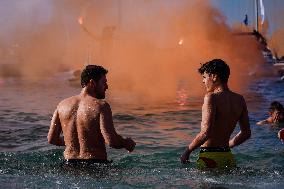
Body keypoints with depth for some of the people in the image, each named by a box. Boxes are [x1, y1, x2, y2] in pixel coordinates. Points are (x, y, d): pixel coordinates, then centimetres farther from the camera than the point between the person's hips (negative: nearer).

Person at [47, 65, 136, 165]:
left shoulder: (62, 105, 8)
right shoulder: (101, 106, -8)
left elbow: (51, 139, 11)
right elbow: (111, 141, -16)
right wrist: (127, 143, 4)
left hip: (70, 164, 6)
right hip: (95, 164, -5)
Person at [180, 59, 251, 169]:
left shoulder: (211, 97, -12)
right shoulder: (239, 100, 10)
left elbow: (206, 132, -20)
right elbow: (246, 133, 17)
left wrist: (187, 151, -8)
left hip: (210, 156, -7)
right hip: (228, 156, 7)